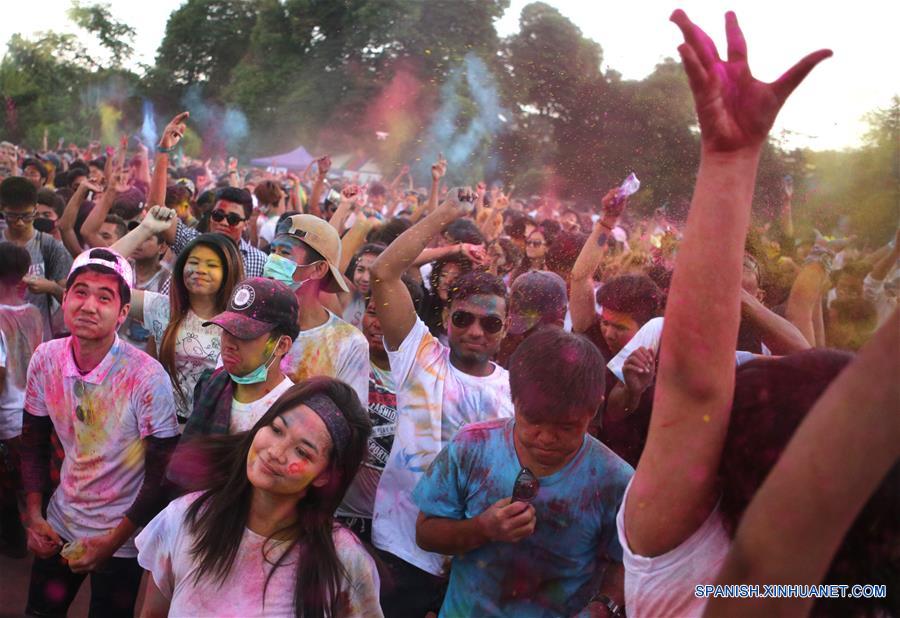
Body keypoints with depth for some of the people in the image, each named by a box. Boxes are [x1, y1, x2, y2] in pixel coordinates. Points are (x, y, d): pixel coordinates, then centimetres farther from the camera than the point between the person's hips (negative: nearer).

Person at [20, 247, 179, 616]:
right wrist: (33, 516, -1)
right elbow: (34, 444, 4)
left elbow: (161, 473, -17)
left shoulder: (148, 378, -24)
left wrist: (113, 541, -14)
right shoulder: (45, 359, -10)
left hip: (121, 536, -4)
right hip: (59, 524, 4)